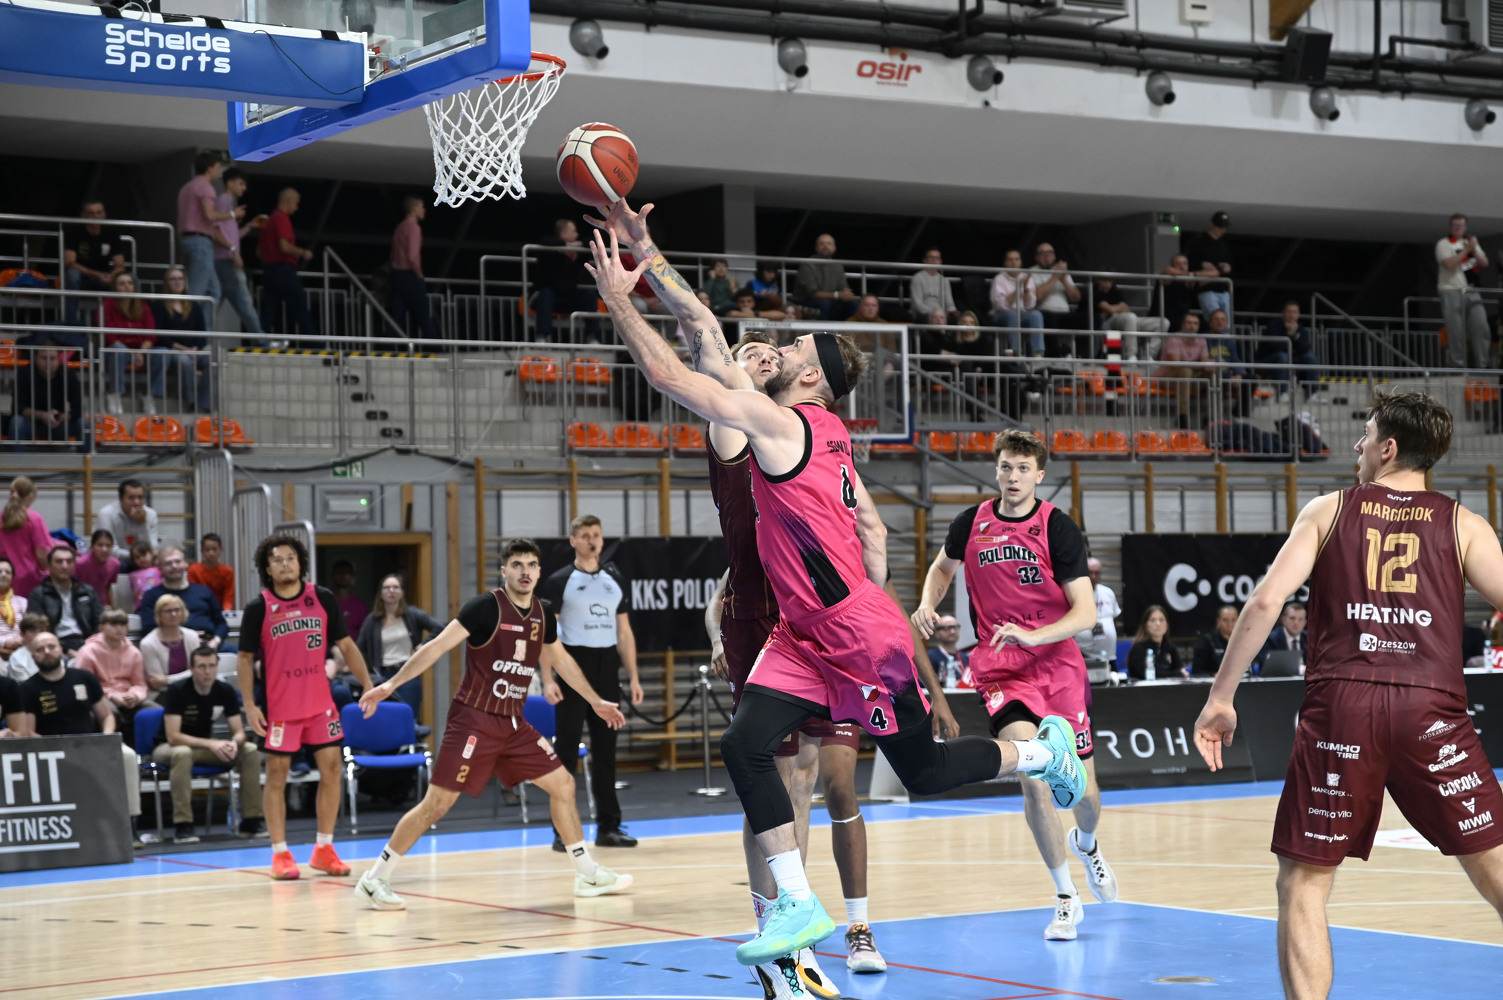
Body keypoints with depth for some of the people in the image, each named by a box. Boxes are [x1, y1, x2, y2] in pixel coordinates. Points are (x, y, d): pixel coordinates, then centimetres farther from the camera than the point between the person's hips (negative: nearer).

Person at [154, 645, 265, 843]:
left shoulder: (225, 691, -7)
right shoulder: (177, 691, -21)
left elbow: (239, 732, -5)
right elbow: (173, 737, -27)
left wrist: (234, 743, -30)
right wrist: (210, 744, -36)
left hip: (205, 748, 5)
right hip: (169, 747, -5)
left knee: (251, 750, -17)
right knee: (182, 753, -41)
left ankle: (251, 821, -13)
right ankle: (182, 826, -38)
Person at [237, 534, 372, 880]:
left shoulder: (322, 599, 1)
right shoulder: (258, 607, -5)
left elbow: (346, 646, 7)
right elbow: (245, 659, 0)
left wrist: (368, 685, 0)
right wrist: (249, 705, -9)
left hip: (320, 701, 3)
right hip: (279, 706, -2)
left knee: (331, 768, 1)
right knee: (277, 774, 0)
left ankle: (323, 849, 12)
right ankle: (280, 854, 8)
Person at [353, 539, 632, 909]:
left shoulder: (543, 616, 8)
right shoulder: (485, 608, -13)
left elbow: (561, 659, 25)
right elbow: (437, 646, -16)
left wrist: (595, 701, 32)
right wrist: (392, 684, -23)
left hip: (513, 724, 7)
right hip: (473, 720, -7)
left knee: (562, 784, 6)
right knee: (438, 802, -8)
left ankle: (587, 874, 17)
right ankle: (374, 880, 1)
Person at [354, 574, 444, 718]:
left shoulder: (412, 615, 1)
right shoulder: (372, 620, 5)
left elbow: (439, 627, -5)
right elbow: (359, 649, 10)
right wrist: (366, 670, -1)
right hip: (383, 677, 2)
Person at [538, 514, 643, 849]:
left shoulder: (616, 580, 11)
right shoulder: (559, 582, -2)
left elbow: (624, 633, 14)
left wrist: (634, 677, 8)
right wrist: (547, 680, -15)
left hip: (607, 668, 4)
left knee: (605, 750, 7)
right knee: (567, 749, -3)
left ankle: (608, 827, 13)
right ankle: (563, 831, 0)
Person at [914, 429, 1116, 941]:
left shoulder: (1059, 528, -9)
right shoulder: (972, 524, -1)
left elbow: (1085, 613, -13)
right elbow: (943, 566, 21)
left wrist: (1032, 635, -27)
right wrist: (927, 603, 1)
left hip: (1059, 667, 0)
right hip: (999, 670, 0)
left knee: (1083, 790, 6)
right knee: (1033, 778, -21)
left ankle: (1086, 843, 46)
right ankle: (1066, 897, -5)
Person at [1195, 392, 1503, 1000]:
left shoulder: (1328, 511, 11)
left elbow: (1266, 599, 1)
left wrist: (1220, 698, 4)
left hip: (1341, 705, 0)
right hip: (1432, 707, 1)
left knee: (1302, 886, 10)